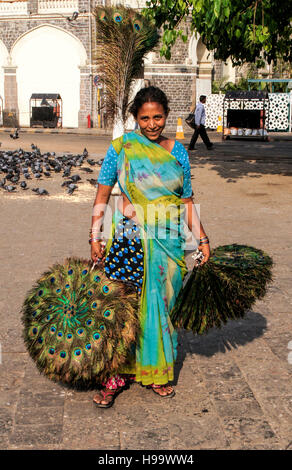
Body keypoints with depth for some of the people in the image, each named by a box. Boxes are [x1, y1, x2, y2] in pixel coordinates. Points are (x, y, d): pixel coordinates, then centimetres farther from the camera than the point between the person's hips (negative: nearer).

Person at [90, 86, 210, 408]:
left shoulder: (177, 151, 6)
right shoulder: (121, 148, -1)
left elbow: (187, 200, 11)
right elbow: (103, 194, 0)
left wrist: (202, 237, 8)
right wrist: (95, 237, -5)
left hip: (169, 239, 3)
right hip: (130, 237, -2)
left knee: (162, 303, 8)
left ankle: (157, 371, 24)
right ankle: (116, 373, 9)